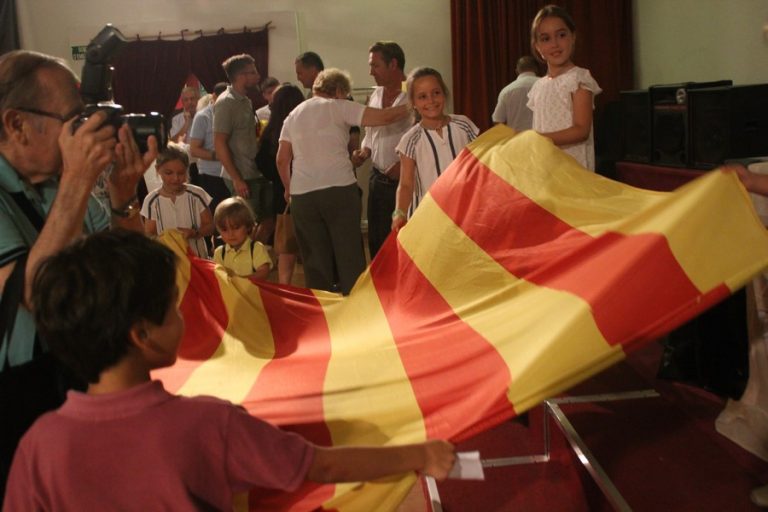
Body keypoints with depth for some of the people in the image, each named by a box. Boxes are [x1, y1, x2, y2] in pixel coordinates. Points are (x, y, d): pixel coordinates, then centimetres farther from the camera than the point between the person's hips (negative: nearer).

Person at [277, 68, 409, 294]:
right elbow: (384, 117, -7)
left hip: (302, 195, 4)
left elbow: (282, 160, 14)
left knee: (315, 261, 8)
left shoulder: (293, 115, 16)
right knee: (350, 258, 2)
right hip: (339, 189, -4)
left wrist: (289, 188, 27)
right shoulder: (339, 107, 1)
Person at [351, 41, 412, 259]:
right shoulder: (375, 96, 11)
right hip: (378, 179, 7)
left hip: (404, 181, -7)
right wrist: (364, 152, 4)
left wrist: (405, 163, -24)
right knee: (376, 241, 14)